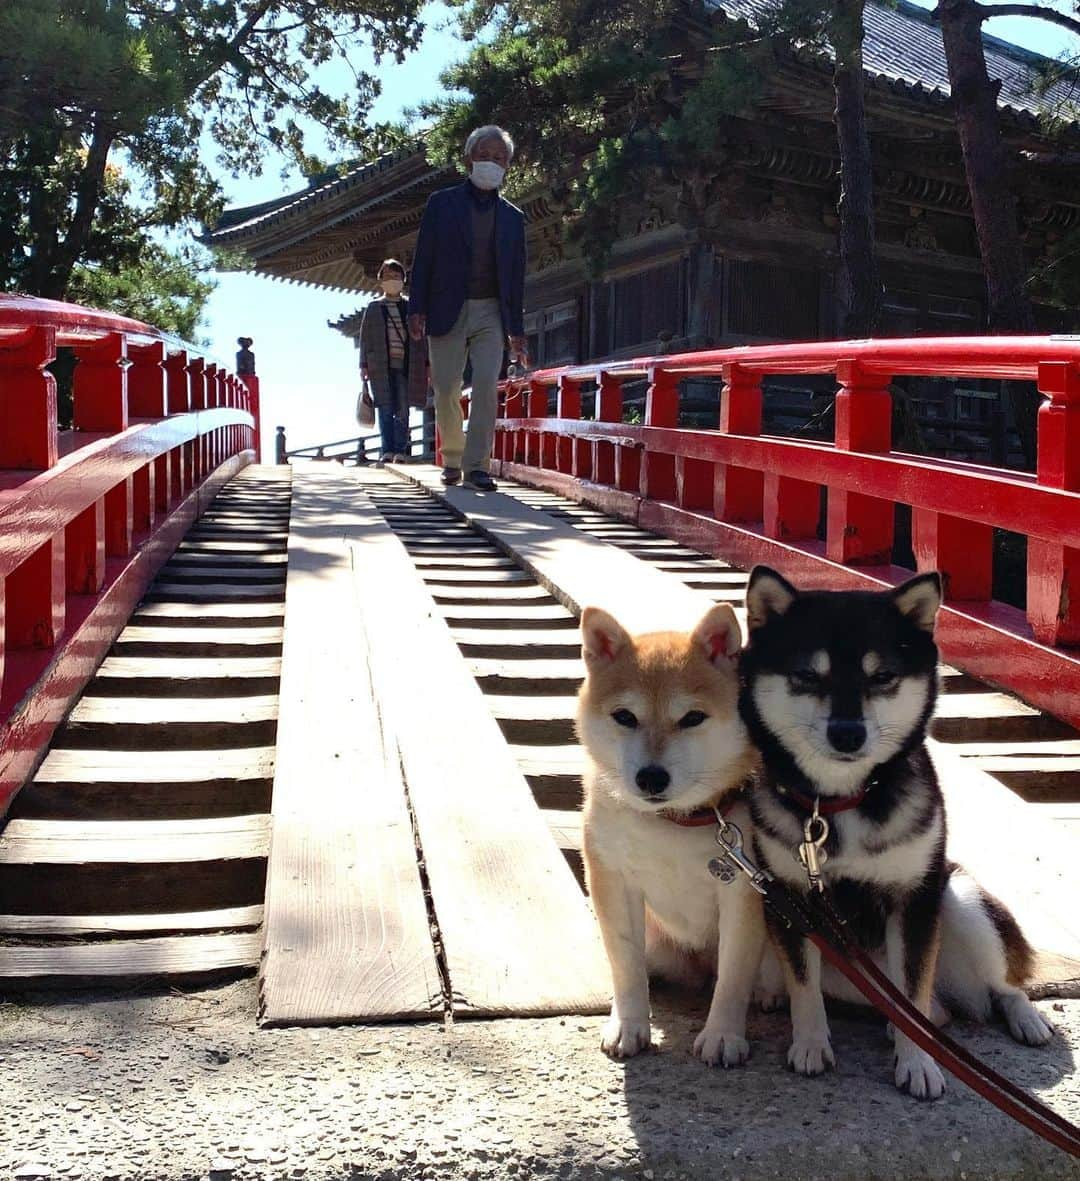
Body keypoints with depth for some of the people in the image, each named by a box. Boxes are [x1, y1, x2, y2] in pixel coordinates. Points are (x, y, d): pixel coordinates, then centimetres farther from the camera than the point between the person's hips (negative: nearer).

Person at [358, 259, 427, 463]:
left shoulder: (411, 307, 11)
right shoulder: (373, 308, 10)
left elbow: (421, 336, 11)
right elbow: (365, 337, 8)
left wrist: (427, 363, 4)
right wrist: (364, 365, 0)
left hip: (406, 366, 1)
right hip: (381, 366, -1)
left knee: (403, 410, 0)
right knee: (385, 409, -3)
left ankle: (400, 450, 4)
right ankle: (387, 451, -2)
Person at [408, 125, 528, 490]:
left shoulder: (512, 217, 11)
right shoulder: (441, 203, 5)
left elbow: (515, 275, 11)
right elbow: (423, 259, 2)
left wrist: (516, 330, 7)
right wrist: (417, 310, -7)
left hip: (491, 313, 1)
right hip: (447, 311, -1)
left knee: (487, 386, -14)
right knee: (446, 391, 1)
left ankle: (477, 466, -12)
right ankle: (452, 460, 19)